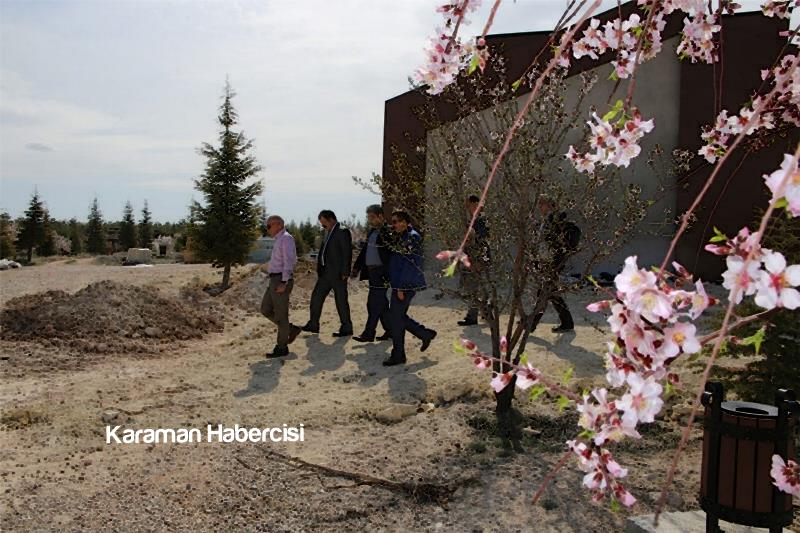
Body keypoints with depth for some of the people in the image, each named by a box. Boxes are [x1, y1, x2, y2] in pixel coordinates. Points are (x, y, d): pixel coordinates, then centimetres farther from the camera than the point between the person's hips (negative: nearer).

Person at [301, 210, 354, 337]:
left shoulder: (343, 232, -12)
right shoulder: (328, 232, 15)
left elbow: (347, 253, -16)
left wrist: (344, 273, -18)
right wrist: (320, 270, 13)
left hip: (338, 273, -9)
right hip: (326, 272, 9)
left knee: (341, 300, -1)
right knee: (316, 296, 10)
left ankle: (346, 328, 11)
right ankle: (313, 325, 19)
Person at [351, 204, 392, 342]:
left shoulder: (388, 232, -12)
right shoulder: (372, 231, 14)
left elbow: (393, 255, -16)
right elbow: (364, 250, 21)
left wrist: (388, 273, -20)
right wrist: (356, 268, 19)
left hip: (381, 273, -9)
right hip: (372, 272, 9)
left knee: (374, 304, -6)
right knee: (381, 303, 14)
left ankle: (368, 334, 0)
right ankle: (390, 330, 23)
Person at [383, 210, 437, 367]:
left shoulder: (412, 238, -15)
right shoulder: (402, 237, 16)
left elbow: (409, 265, -20)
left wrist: (400, 287, -21)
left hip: (406, 286, -10)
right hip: (400, 285, 10)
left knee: (395, 318, -4)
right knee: (400, 317, 15)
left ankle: (398, 355, 6)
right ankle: (426, 334, 27)